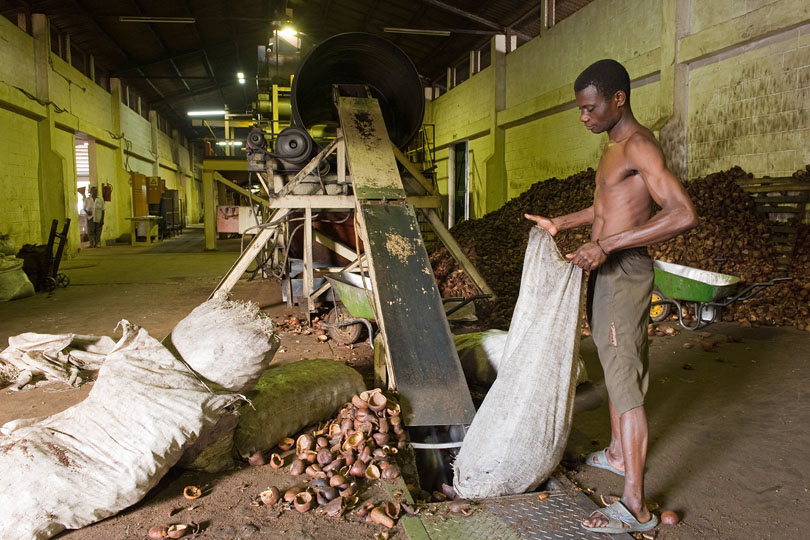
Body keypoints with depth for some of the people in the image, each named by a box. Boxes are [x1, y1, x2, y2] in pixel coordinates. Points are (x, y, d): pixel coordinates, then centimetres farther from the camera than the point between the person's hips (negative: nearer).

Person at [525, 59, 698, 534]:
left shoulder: (639, 145, -17)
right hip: (605, 270, 10)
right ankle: (619, 454, 38)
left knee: (626, 381, -7)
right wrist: (560, 223, 24)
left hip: (625, 273, -10)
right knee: (614, 369, 20)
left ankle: (636, 506, 0)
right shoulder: (614, 147, 14)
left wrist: (607, 245, -29)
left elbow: (683, 214, -28)